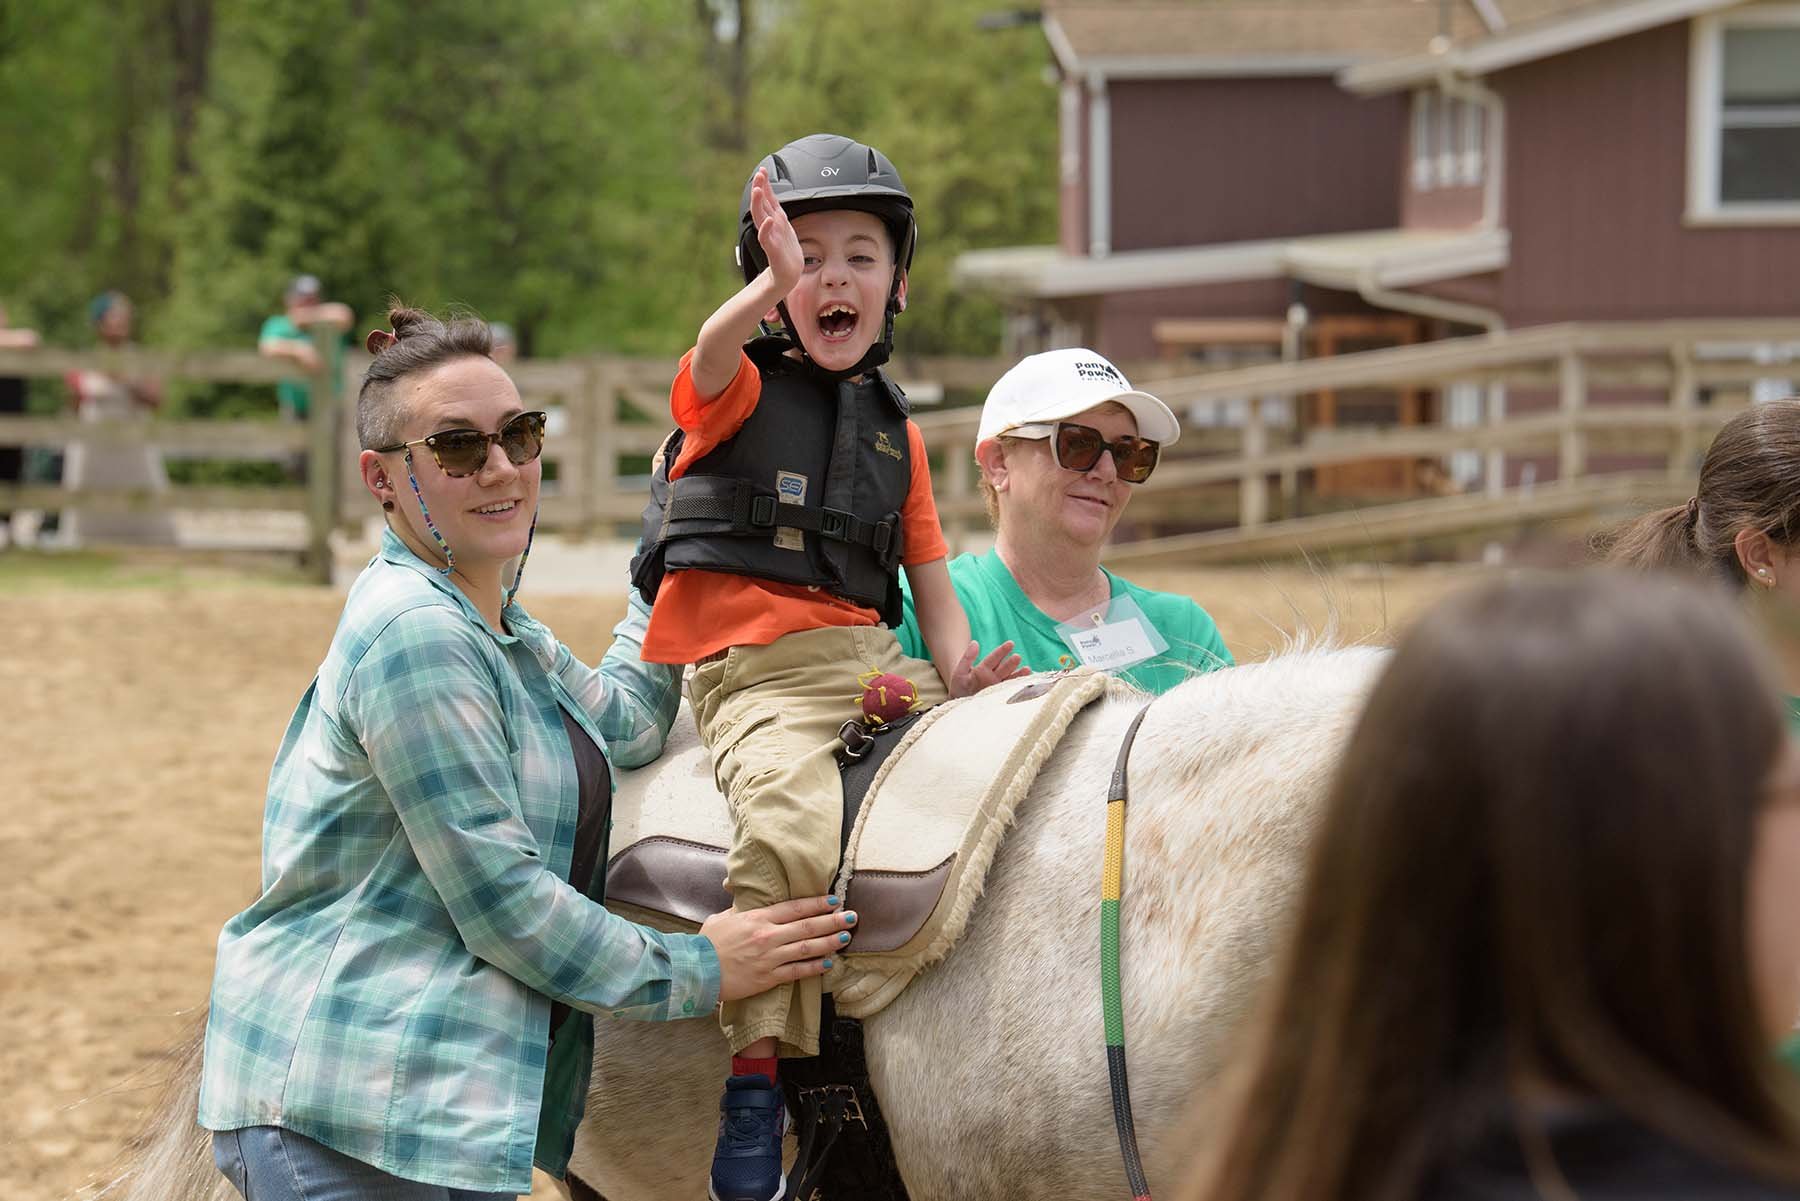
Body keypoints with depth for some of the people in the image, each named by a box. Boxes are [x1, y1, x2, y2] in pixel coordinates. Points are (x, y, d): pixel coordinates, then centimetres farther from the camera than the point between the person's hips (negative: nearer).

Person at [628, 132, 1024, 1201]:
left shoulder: (898, 433, 20)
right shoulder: (738, 390, 5)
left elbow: (928, 572, 19)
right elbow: (714, 351, -20)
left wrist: (957, 670, 0)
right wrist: (774, 285, -41)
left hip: (872, 656, 6)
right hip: (754, 668, -6)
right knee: (794, 822, -32)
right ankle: (756, 1069, -26)